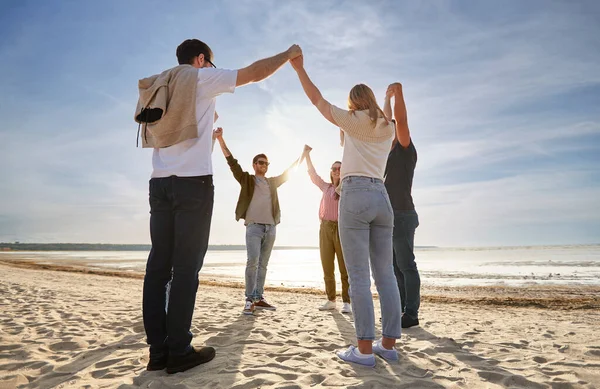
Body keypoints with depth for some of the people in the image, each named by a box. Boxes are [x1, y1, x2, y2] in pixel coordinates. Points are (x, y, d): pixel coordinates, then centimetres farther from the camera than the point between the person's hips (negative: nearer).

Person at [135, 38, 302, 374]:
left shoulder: (157, 88, 22)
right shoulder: (201, 78, 2)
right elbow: (255, 72, 4)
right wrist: (288, 55, 18)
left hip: (160, 183, 7)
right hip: (193, 182, -7)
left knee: (159, 266, 3)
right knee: (186, 267, -5)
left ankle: (158, 350, 7)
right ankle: (179, 351, 0)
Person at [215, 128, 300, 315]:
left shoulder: (273, 182, 19)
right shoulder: (247, 179, 6)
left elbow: (288, 173, 29)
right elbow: (232, 161, -2)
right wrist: (220, 138, -11)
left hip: (271, 227, 5)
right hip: (253, 226, -4)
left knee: (263, 264, 7)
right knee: (252, 262, -15)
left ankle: (259, 298, 12)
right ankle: (249, 300, -9)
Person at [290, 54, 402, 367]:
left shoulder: (353, 120, 4)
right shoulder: (388, 129, 17)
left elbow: (317, 99, 12)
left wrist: (299, 68, 20)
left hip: (355, 195, -6)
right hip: (381, 197, 6)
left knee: (358, 276, -6)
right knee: (385, 274, 7)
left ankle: (364, 349, -4)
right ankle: (388, 344, 11)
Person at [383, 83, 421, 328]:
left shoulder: (405, 150, -2)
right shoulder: (391, 152, 19)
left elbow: (400, 121, -15)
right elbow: (387, 122, 24)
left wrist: (398, 92, -12)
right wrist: (387, 97, 30)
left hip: (402, 216, -9)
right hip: (389, 217, 9)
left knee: (406, 266, -6)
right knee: (395, 267, 9)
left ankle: (411, 314, -2)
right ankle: (398, 310, 14)